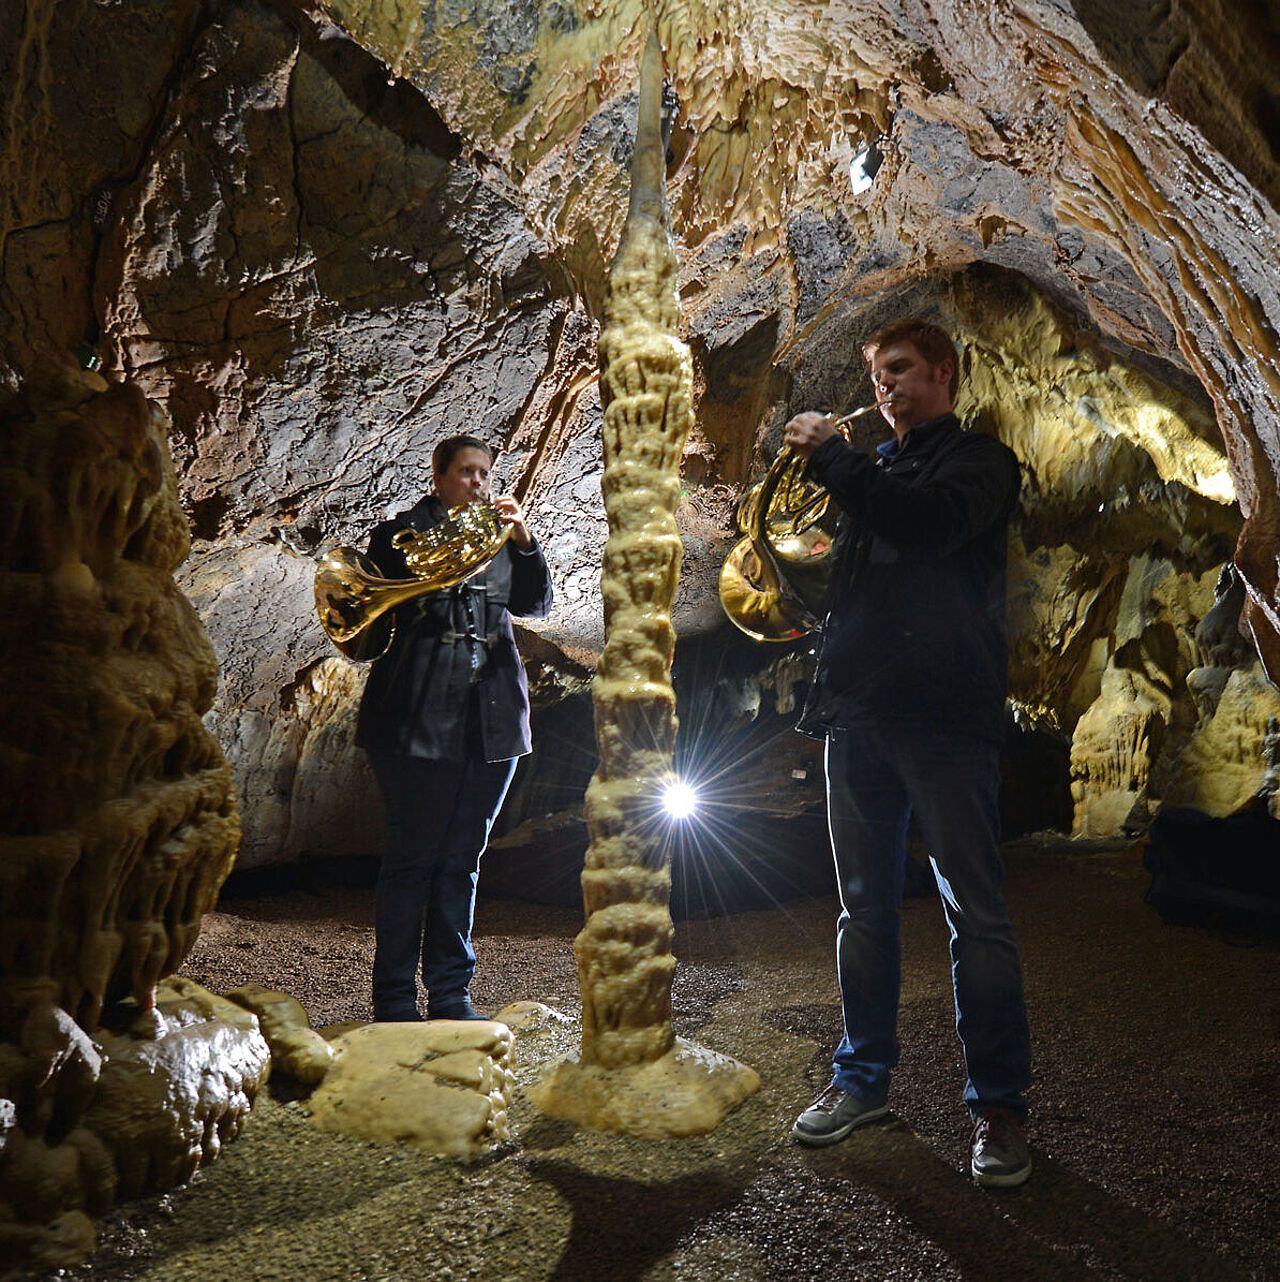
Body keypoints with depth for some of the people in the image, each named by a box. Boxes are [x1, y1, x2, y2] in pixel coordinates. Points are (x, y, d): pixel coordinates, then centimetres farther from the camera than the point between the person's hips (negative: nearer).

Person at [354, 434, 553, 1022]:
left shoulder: (497, 537, 18)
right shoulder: (400, 532, 7)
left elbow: (535, 603, 6)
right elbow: (380, 610, -6)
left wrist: (523, 542, -9)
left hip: (491, 719, 4)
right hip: (420, 717, -4)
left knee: (462, 860, 8)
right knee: (411, 858, -1)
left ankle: (451, 994, 16)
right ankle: (394, 998, 9)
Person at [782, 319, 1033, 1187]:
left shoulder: (980, 460, 5)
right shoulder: (873, 468, 23)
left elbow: (924, 524, -17)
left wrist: (831, 456, -9)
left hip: (945, 714, -6)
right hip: (858, 709, 6)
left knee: (976, 912, -3)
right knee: (866, 907, 11)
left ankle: (999, 1101, 8)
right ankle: (865, 1076, 22)